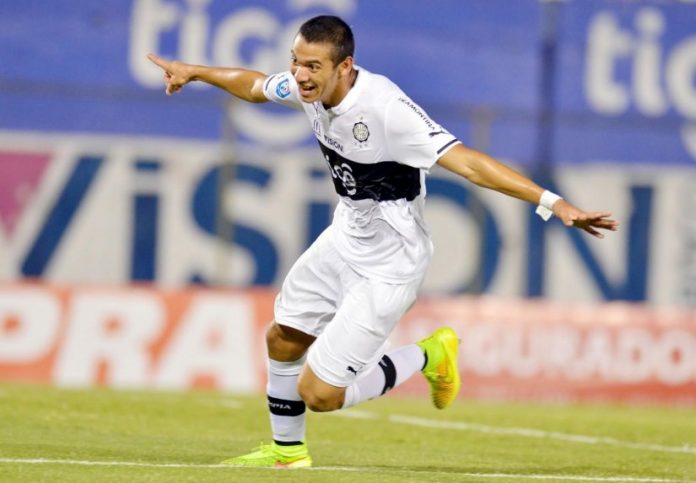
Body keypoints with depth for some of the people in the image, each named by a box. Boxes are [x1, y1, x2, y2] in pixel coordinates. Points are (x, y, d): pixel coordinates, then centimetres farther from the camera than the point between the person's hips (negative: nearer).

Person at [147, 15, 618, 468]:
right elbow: (256, 86, 14)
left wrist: (553, 202, -46)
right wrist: (194, 71, 30)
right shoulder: (309, 87, -9)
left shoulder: (385, 107, -33)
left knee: (319, 394, -7)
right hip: (345, 239, 8)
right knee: (283, 338, 20)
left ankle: (427, 356, 14)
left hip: (385, 269, -8)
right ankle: (287, 453, 42)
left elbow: (466, 161, -38)